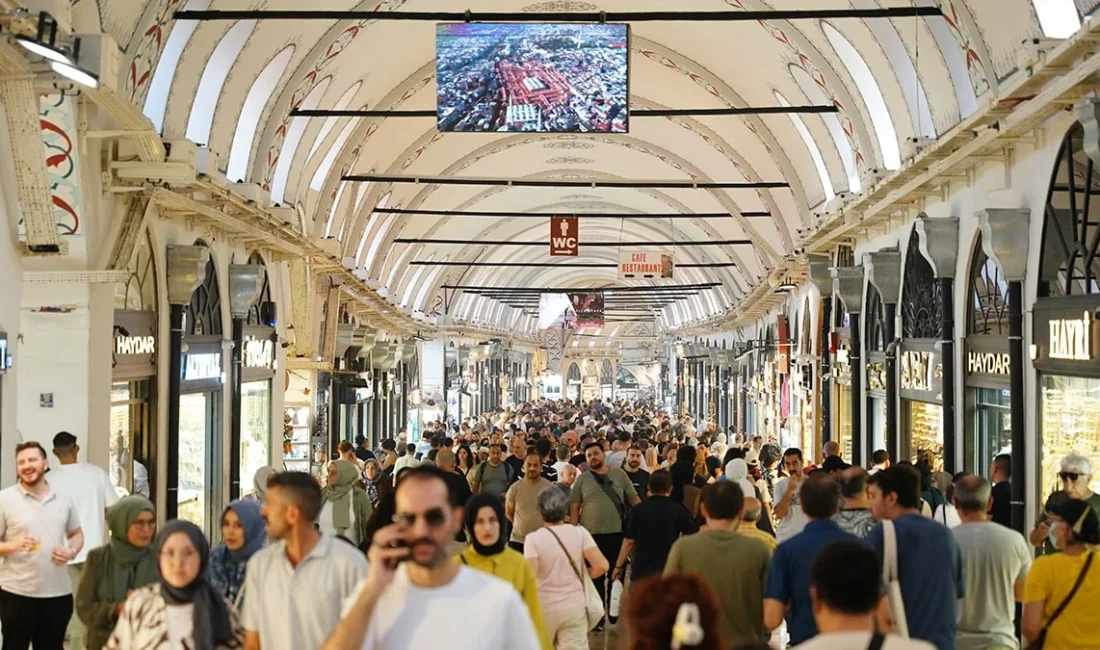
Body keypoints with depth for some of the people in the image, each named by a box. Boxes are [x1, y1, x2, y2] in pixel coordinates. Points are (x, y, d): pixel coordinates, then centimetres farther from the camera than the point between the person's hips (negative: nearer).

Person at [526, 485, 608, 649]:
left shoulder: (534, 538, -11)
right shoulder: (579, 533, -5)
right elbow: (602, 566, -12)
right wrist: (582, 576, 8)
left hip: (544, 609, -1)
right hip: (574, 607, 1)